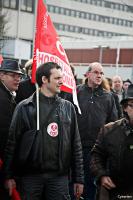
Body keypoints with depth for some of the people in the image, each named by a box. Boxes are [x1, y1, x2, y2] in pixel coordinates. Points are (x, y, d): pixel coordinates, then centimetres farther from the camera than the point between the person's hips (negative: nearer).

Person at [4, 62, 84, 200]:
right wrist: (9, 175, -6)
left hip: (59, 176, 2)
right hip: (30, 175, -2)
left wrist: (78, 178, 6)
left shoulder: (68, 107, 9)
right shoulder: (25, 107, 1)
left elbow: (75, 145, 9)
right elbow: (12, 142, -1)